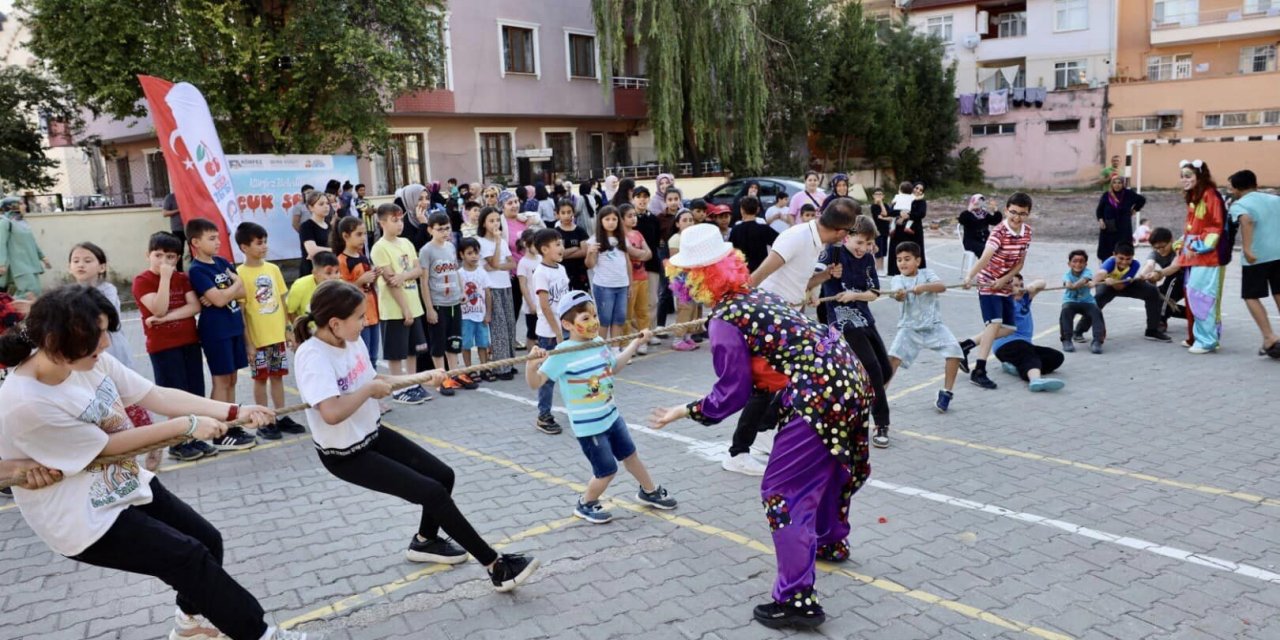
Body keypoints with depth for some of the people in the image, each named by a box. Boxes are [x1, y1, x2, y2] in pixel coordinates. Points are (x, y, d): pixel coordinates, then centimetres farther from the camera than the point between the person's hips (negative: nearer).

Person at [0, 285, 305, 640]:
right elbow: (108, 445, -20)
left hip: (126, 483, 8)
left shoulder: (88, 359, -10)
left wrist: (234, 411, -12)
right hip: (85, 521, -8)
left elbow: (157, 396, -6)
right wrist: (186, 425, -16)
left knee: (207, 540, 13)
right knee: (189, 556, -8)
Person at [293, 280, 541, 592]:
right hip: (345, 455, -8)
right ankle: (497, 566, 0)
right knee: (434, 493, -11)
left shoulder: (351, 341, -3)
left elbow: (374, 380, 11)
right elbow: (332, 413, -41)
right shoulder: (312, 355, -29)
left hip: (373, 435, 9)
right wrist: (370, 389, -26)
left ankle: (425, 542, 40)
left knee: (443, 475, 12)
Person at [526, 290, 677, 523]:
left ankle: (650, 492, 46)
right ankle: (585, 505, 28)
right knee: (607, 471, 1)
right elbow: (535, 383, -28)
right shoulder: (562, 354, -22)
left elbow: (614, 366, 21)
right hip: (588, 426, -7)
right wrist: (532, 363, -47)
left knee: (630, 455, 22)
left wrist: (635, 344, 24)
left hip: (611, 415, 7)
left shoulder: (600, 344, 0)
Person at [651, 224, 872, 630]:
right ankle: (832, 542, 52)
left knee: (783, 490, -1)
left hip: (818, 395, -10)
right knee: (826, 465, 30)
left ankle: (797, 600, 1)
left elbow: (732, 394, -8)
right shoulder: (757, 294, 13)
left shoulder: (724, 321, -12)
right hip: (847, 377, 10)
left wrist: (682, 411, 3)